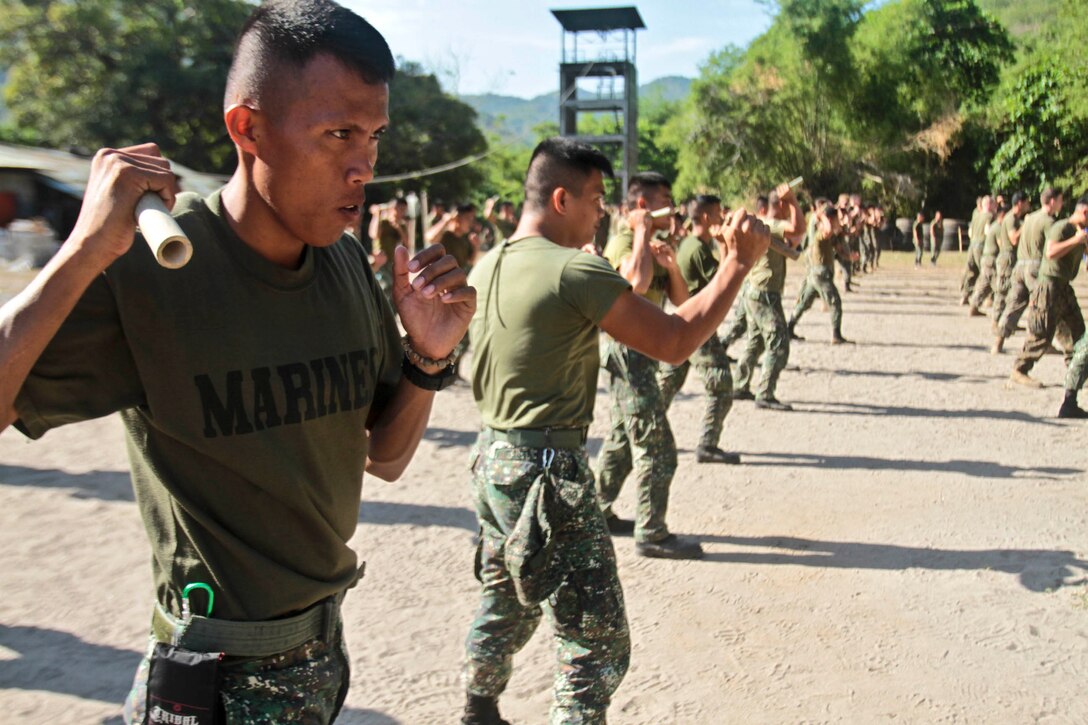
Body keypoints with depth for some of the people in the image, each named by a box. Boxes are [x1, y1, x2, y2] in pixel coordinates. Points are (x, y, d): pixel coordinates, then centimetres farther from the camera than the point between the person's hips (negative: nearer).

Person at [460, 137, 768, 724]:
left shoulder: (486, 267, 7)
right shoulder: (574, 270, -18)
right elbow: (675, 342, -16)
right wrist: (738, 263, -9)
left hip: (494, 457, 10)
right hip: (547, 471, -9)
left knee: (506, 605, 27)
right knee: (598, 642, 0)